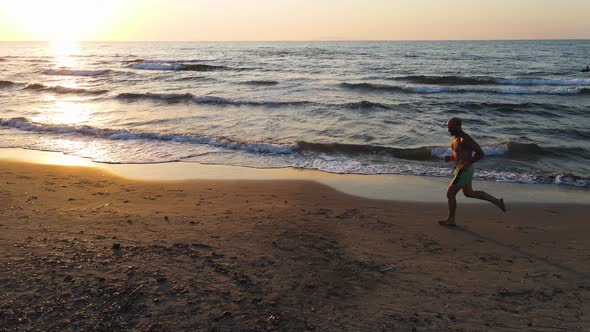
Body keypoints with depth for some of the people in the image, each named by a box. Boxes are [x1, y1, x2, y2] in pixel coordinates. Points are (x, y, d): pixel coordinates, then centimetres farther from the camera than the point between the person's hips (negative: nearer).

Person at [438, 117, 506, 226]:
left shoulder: (465, 139, -23)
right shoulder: (455, 137, 7)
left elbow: (480, 153, -20)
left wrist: (467, 164, -22)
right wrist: (450, 158, 2)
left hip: (464, 171, -10)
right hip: (461, 169, 10)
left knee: (450, 193, 0)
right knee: (469, 193, 24)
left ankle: (451, 220, 16)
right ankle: (497, 201, 32)